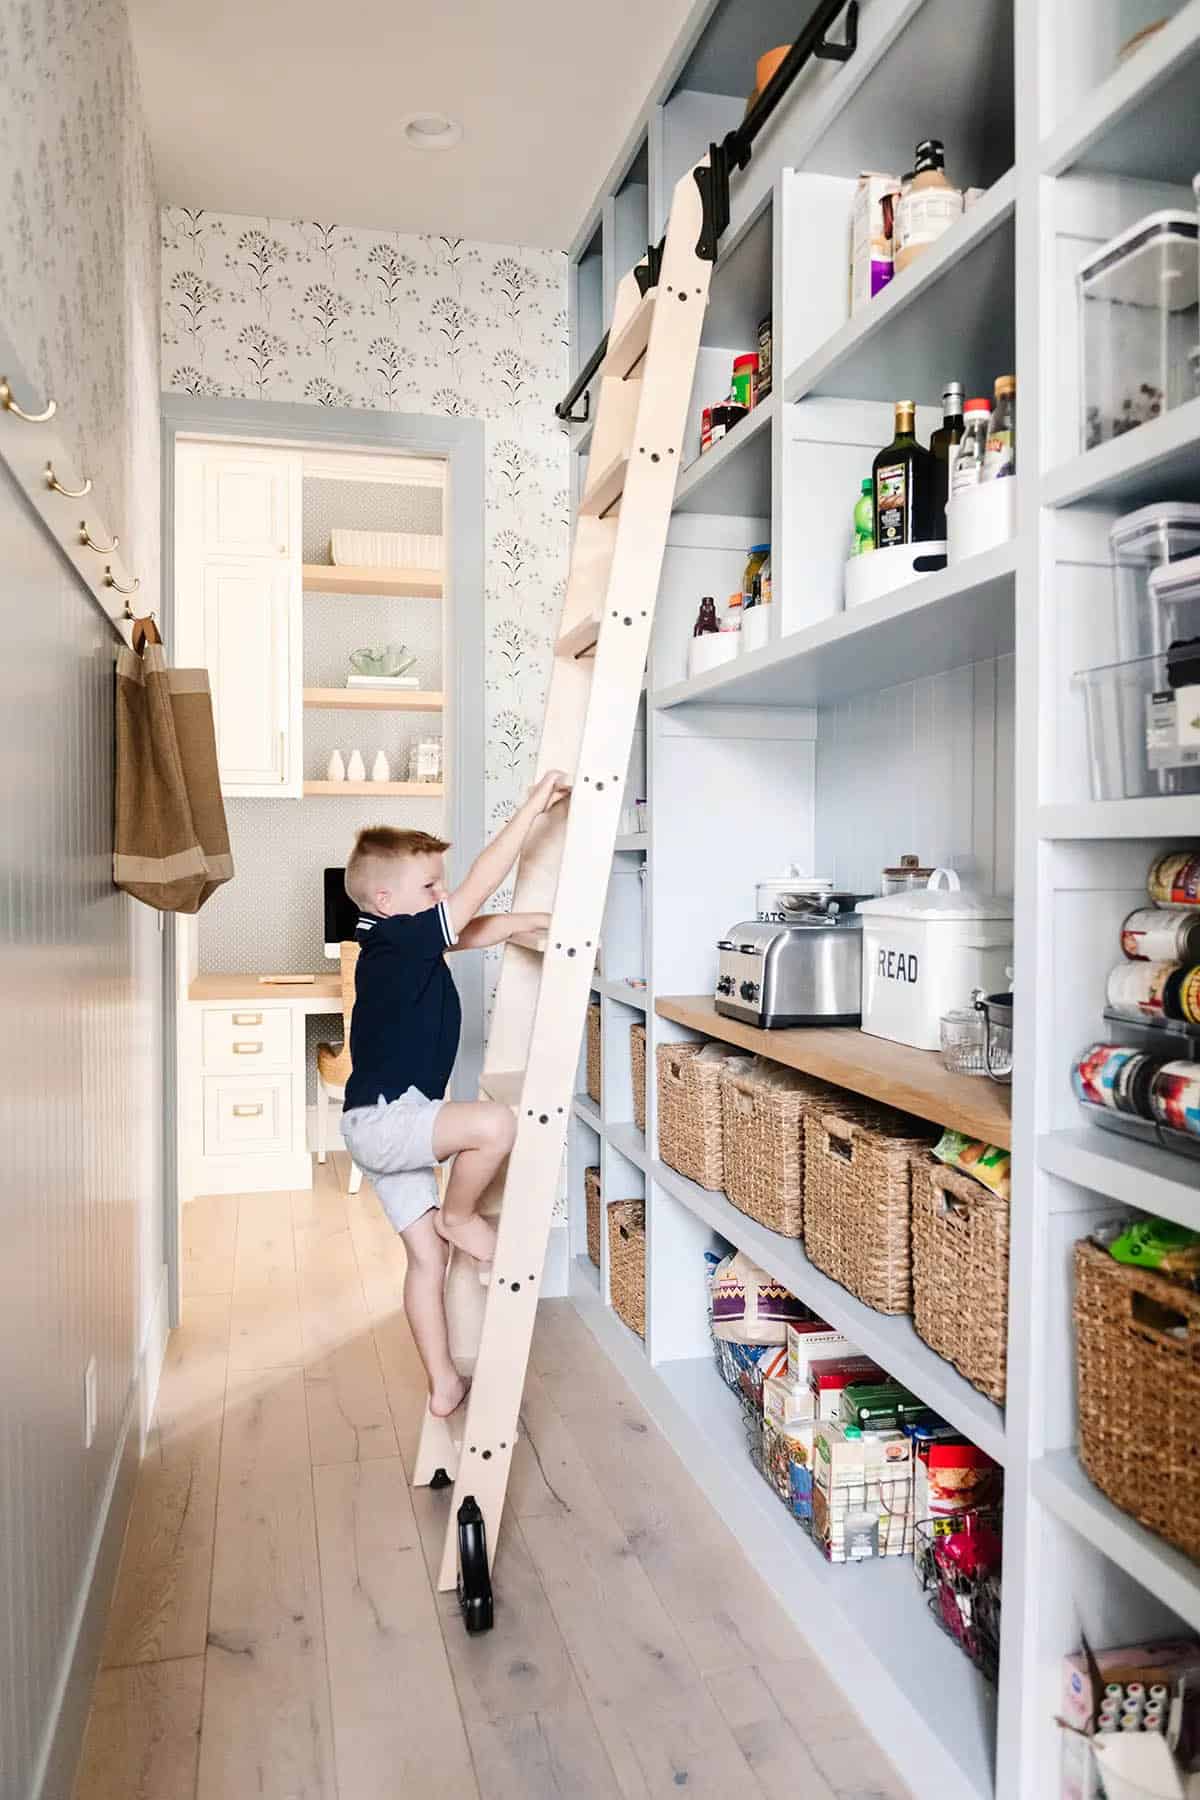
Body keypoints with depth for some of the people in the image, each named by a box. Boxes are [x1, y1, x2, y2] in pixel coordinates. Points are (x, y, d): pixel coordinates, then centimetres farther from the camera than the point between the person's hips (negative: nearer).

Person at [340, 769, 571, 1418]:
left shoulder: (402, 945, 10)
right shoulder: (401, 940, -17)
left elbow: (478, 929, 16)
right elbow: (479, 886, -21)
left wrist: (540, 919, 3)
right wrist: (531, 807, -19)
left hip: (382, 1127, 10)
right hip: (384, 1119, -10)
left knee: (427, 1255, 12)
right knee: (494, 1122, -29)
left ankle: (444, 1385, 21)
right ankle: (459, 1216, -2)